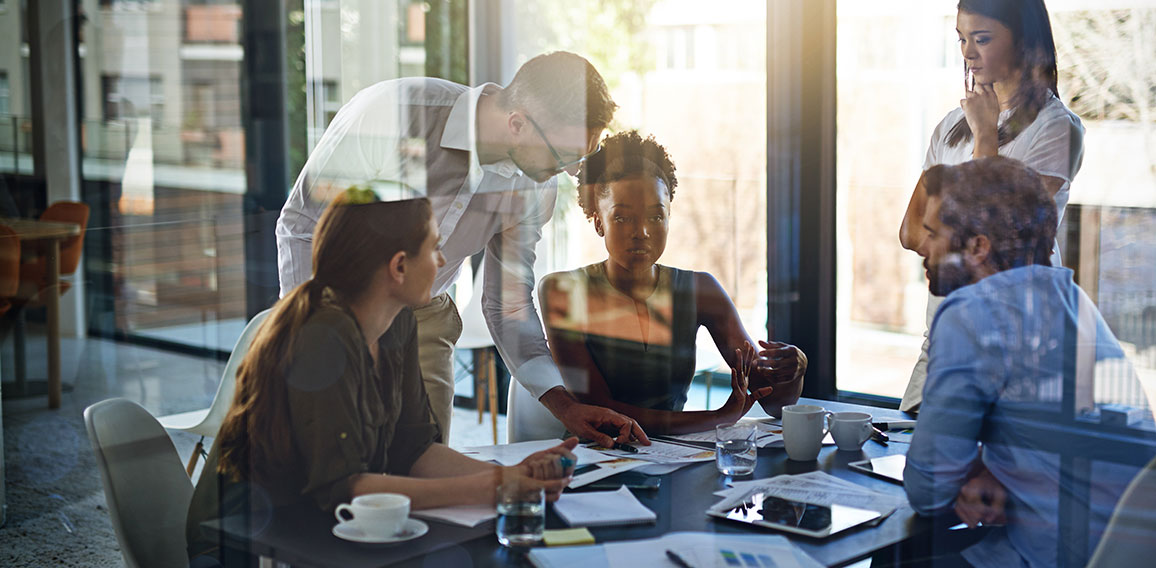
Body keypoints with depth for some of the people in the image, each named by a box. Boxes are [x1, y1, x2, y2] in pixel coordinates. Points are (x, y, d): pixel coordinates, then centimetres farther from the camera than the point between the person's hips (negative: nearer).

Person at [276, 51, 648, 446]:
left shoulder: (534, 184, -11)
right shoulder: (389, 112, -27)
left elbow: (508, 304, -1)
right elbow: (301, 224, -17)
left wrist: (564, 405, -11)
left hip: (424, 319, 4)